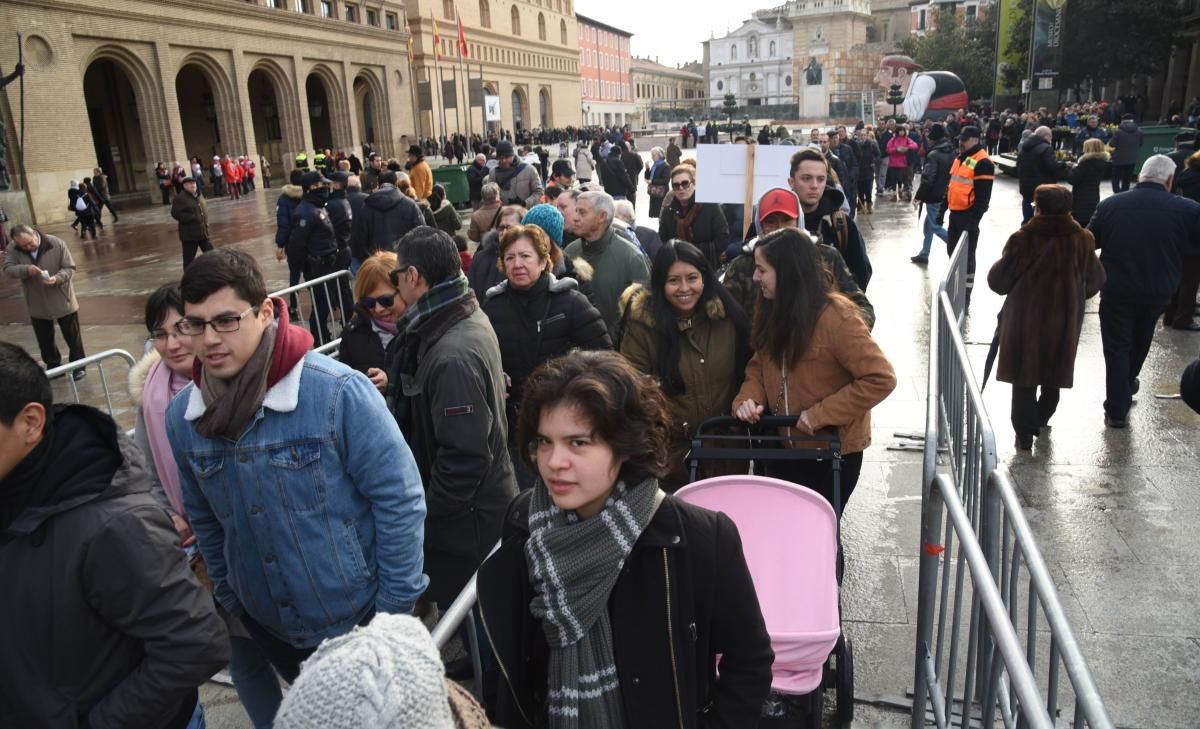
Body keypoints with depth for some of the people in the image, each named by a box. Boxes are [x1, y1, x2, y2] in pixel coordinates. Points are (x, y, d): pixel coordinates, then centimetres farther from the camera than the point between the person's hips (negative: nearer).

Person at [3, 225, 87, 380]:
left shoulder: (57, 244, -16)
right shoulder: (13, 250, -8)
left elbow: (69, 268, -12)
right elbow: (8, 269, -13)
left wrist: (57, 278, -31)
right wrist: (26, 269, -32)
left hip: (62, 301, -3)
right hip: (37, 305, 3)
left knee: (72, 336, 8)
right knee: (44, 339, 16)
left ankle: (78, 365, 23)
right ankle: (53, 365, 34)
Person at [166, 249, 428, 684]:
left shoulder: (339, 392, -23)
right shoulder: (182, 416, -6)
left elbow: (398, 499, -18)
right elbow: (205, 522, 8)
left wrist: (395, 608, -13)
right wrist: (230, 602, 15)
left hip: (360, 618, -4)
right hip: (267, 626, 5)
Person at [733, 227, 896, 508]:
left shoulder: (835, 316, -23)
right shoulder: (772, 311, 0)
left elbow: (881, 379, -24)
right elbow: (759, 366, 9)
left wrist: (821, 414, -24)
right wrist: (748, 399, -12)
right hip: (785, 448, 6)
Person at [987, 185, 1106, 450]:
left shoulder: (1022, 240, -17)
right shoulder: (1083, 241, -6)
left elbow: (998, 281, -11)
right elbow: (1094, 282, 4)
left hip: (1024, 321, -3)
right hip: (1064, 322, 3)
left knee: (1024, 379, 8)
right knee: (1053, 376, 22)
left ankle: (1025, 433, 10)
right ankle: (1040, 420, 37)